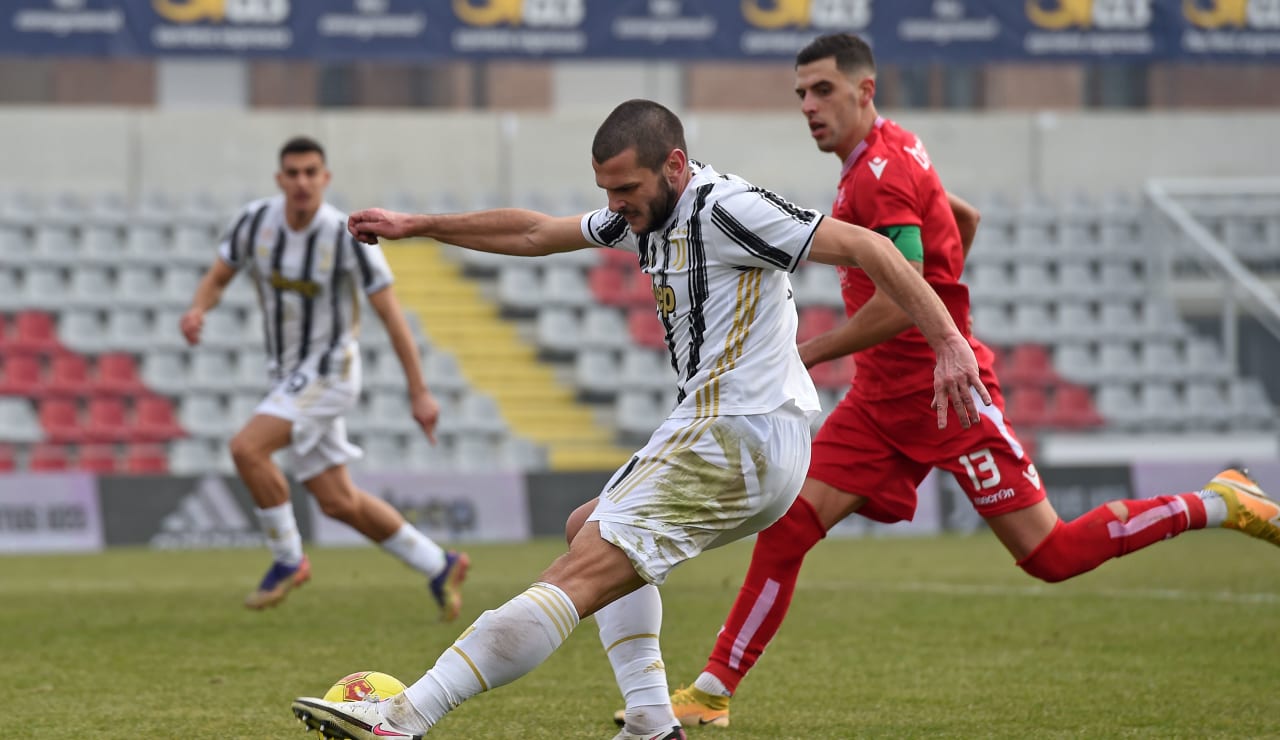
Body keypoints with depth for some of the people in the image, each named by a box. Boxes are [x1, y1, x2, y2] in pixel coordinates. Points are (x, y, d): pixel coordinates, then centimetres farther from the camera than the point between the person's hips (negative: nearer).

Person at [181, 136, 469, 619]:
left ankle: (288, 560, -7)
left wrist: (419, 393, -15)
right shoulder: (256, 220, -6)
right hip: (288, 376, 6)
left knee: (247, 448, -24)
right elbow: (217, 277, 5)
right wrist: (197, 310, -20)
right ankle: (440, 568, 25)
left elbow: (390, 314, -15)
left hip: (329, 371, -6)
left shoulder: (348, 237, -19)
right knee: (338, 502, 10)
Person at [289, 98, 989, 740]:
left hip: (736, 442, -11)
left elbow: (867, 246, -15)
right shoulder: (647, 216, 14)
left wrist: (948, 340, -20)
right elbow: (535, 232, 27)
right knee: (590, 528, 28)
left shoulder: (727, 208, -14)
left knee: (581, 575, -16)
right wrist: (414, 226, 29)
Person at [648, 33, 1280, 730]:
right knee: (785, 527, -3)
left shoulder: (882, 171, -19)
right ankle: (711, 693, -2)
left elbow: (900, 305, -27)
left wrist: (804, 355, -20)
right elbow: (965, 218, 27)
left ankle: (1220, 504, 10)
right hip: (880, 397, 9)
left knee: (1050, 555, -5)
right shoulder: (892, 152, 10)